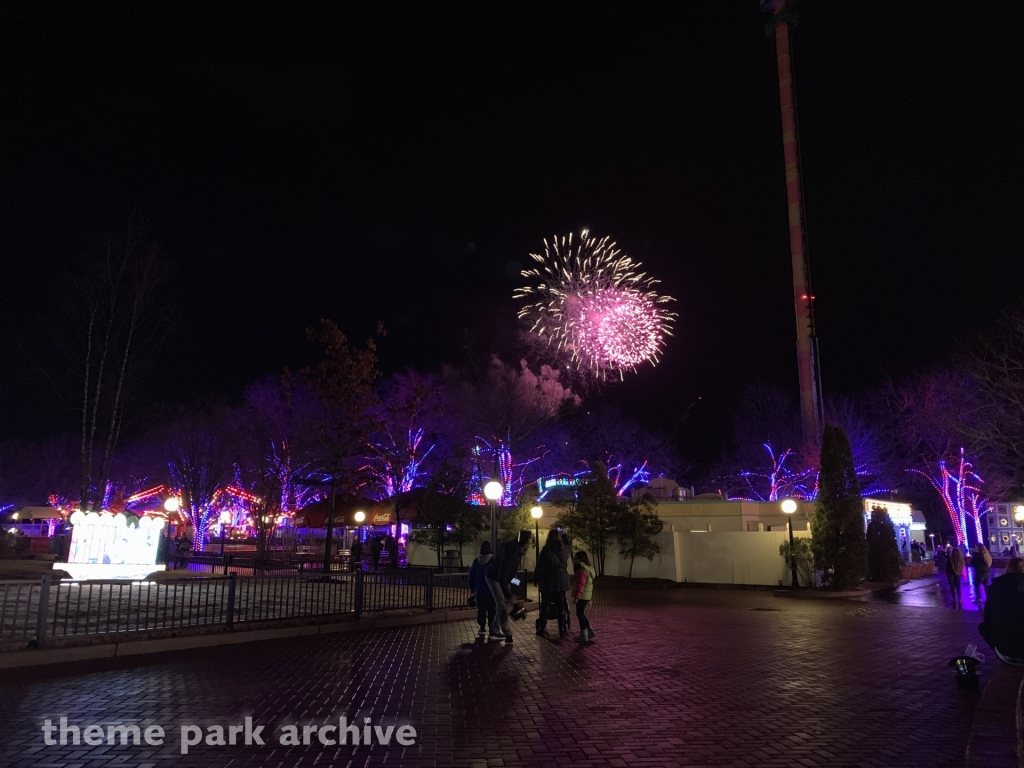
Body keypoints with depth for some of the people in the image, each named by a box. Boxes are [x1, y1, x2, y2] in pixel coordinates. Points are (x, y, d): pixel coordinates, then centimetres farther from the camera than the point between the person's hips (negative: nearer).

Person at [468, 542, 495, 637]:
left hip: (480, 590, 3)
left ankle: (482, 628, 9)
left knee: (481, 610, 10)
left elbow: (472, 575, 8)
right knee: (491, 610, 5)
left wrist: (472, 587, 15)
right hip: (491, 590, -3)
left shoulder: (477, 561, 3)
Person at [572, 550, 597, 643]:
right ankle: (589, 632, 19)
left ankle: (584, 635, 5)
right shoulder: (589, 569, 15)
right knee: (581, 614, 17)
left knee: (580, 614, -1)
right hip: (587, 596, 10)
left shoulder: (582, 570, -18)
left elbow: (580, 585, -23)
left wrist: (576, 597, -21)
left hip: (582, 596, -10)